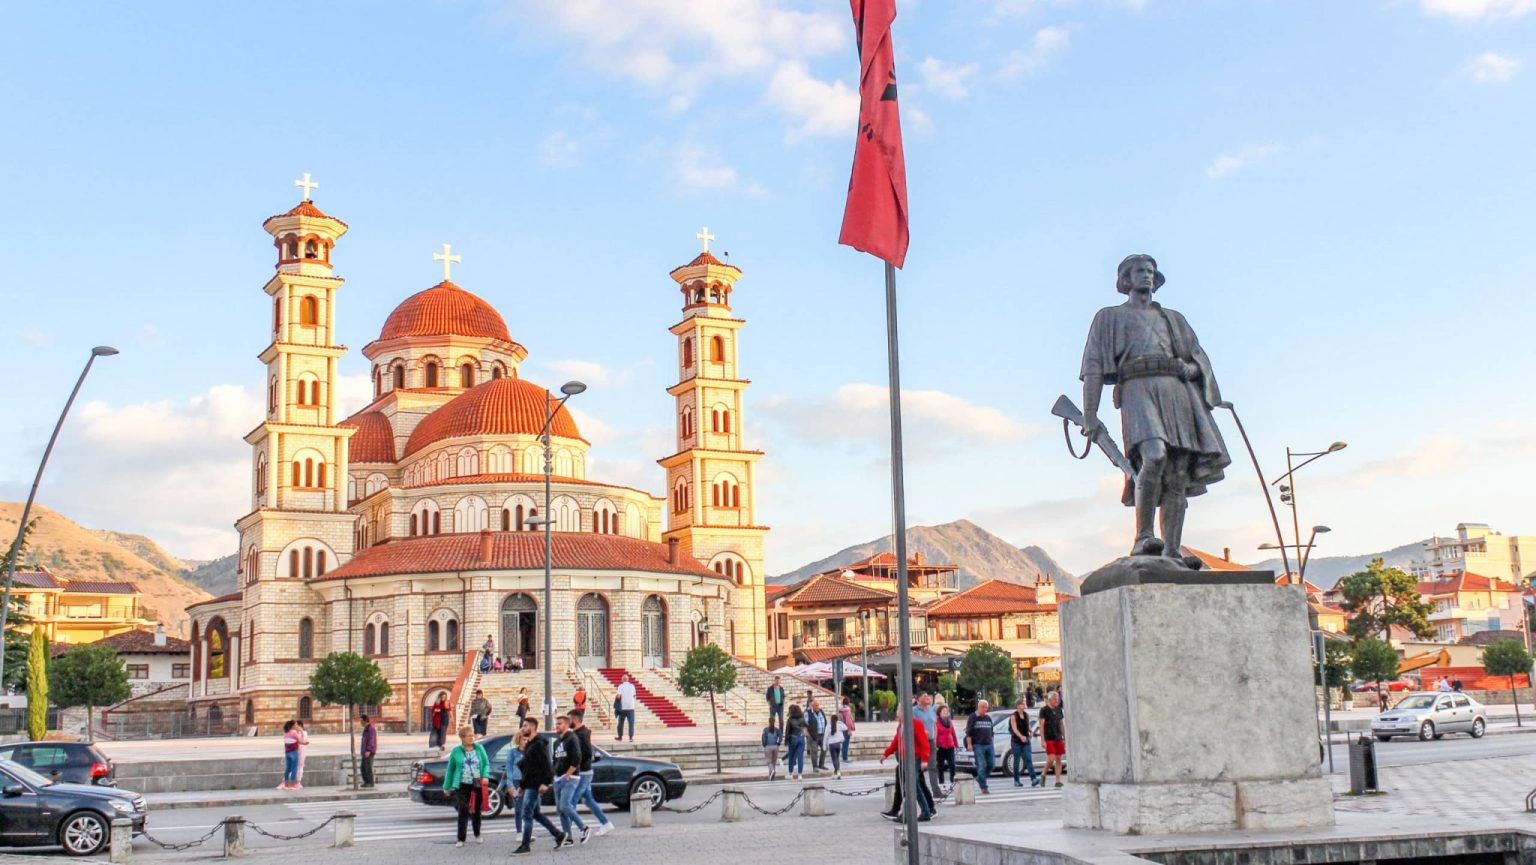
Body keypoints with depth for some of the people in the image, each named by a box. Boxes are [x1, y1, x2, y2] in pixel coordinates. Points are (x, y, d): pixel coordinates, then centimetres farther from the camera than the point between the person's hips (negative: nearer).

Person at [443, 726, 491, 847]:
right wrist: (447, 786, 8)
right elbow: (450, 769, 7)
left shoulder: (479, 748, 4)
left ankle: (477, 835, 31)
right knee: (463, 812, -9)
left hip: (478, 785, 2)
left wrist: (485, 776, -12)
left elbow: (486, 763, 6)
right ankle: (461, 839, -5)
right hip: (462, 785, -2)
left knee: (477, 810, 13)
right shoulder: (456, 751, 0)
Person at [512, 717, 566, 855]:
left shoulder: (538, 744, -13)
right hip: (530, 785, 10)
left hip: (536, 785, -10)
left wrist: (544, 783, -26)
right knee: (536, 814, 13)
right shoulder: (529, 745, 18)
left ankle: (525, 846, -2)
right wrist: (521, 785, 22)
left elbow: (546, 764, -21)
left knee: (527, 815, -7)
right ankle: (559, 835, 19)